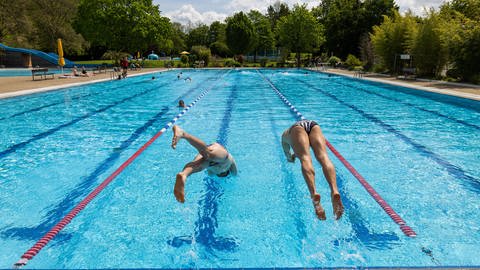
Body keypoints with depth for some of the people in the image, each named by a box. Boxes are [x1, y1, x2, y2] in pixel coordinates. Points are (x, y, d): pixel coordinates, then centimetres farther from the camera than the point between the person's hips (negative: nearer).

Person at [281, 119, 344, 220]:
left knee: (305, 159, -26)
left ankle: (314, 194, -55)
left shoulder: (285, 133, 42)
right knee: (323, 156, -22)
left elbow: (288, 156, 52)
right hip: (314, 124, 2)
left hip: (297, 127, -2)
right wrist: (298, 154, 81)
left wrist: (291, 157, 72)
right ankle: (335, 191, -51)